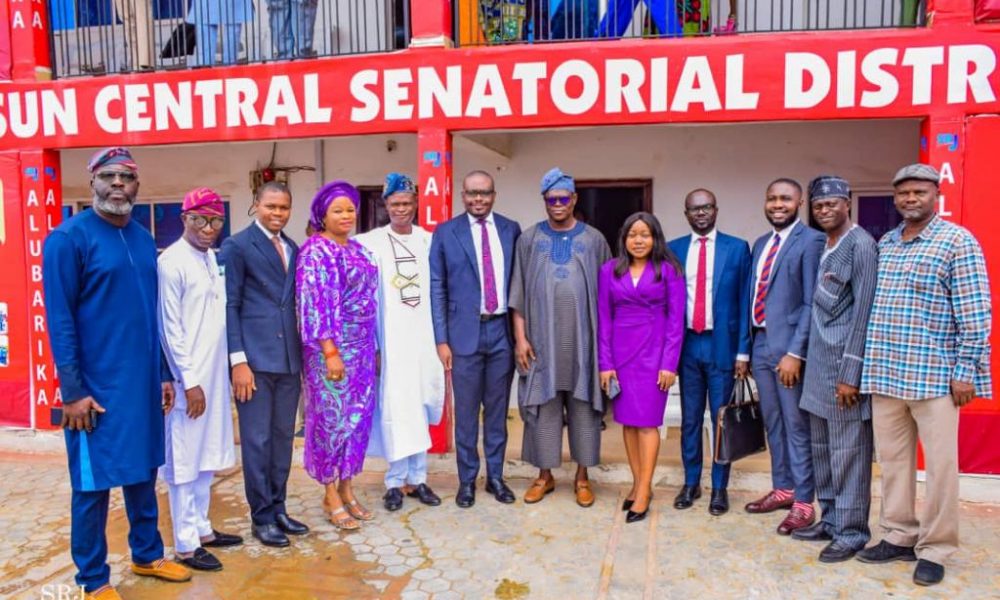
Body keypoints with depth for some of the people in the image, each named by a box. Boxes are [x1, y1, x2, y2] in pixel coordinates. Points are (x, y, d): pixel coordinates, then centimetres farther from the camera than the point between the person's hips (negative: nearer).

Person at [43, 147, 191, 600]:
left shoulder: (143, 239, 9)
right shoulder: (68, 237, -10)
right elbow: (59, 320, -12)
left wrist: (162, 374, 12)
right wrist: (72, 391, -14)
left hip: (143, 383, 6)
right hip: (95, 387, -6)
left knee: (142, 472, 17)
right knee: (93, 483, 6)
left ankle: (148, 555, 33)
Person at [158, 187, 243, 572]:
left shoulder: (212, 258, 9)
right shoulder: (171, 262, -13)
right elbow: (170, 328, -15)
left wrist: (216, 374, 11)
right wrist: (189, 382, -15)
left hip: (214, 374, 8)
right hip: (188, 378, -8)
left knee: (207, 456, 16)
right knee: (184, 460, 3)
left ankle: (201, 528, 29)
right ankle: (185, 544, 14)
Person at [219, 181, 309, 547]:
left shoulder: (293, 249, 14)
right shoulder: (237, 246, -4)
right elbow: (230, 306, -7)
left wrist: (303, 353, 10)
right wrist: (238, 361, -12)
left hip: (289, 358, 6)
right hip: (255, 358, -6)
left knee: (283, 437, 12)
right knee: (257, 440, 3)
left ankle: (278, 509, 25)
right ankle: (262, 518, 15)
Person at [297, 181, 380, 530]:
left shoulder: (358, 248, 13)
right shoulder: (315, 250, -10)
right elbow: (315, 303, -17)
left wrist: (372, 347, 16)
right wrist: (330, 352, -21)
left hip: (362, 348, 8)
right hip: (333, 349, -7)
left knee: (357, 417, 11)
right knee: (332, 417, 1)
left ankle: (346, 488, 24)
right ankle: (331, 495, 15)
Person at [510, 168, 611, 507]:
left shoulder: (594, 240, 4)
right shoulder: (529, 239, 4)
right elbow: (518, 293, 2)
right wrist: (520, 337, -5)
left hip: (582, 337, 0)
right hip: (542, 336, 0)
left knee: (583, 404, 6)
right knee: (543, 404, 6)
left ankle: (582, 476, 20)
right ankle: (545, 475, 19)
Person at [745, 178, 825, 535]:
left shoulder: (811, 241, -9)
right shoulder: (760, 244, 15)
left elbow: (812, 303, -14)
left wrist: (795, 352, -19)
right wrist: (746, 347, 11)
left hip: (788, 346, -7)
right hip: (761, 344, 7)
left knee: (796, 425, 2)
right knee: (772, 423, 16)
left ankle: (803, 503, 13)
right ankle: (782, 489, 31)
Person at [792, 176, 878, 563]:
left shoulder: (861, 245, -10)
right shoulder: (820, 246, 14)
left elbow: (863, 312, -15)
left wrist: (850, 372, -17)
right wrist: (809, 360, 12)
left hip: (843, 365, -8)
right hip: (819, 364, 8)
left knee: (847, 454, 0)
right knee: (821, 451, 15)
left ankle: (851, 532, 12)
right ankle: (830, 520, 27)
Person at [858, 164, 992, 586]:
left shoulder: (958, 241, -5)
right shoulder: (884, 244, 12)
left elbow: (976, 314, -9)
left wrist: (966, 371, -13)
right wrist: (872, 363, 12)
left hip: (933, 376, -6)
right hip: (885, 374, 6)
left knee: (940, 465, 3)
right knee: (892, 460, 12)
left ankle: (934, 549, 16)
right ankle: (898, 537, 25)